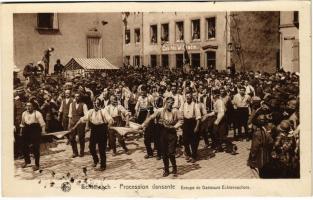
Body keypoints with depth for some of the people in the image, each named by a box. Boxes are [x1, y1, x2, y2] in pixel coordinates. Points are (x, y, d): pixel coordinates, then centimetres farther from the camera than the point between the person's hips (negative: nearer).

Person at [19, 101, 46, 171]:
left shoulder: (37, 113, -10)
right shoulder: (24, 113, 8)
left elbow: (42, 123, -13)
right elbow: (22, 123, 17)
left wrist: (43, 130, -22)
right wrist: (21, 131, 17)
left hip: (35, 130, -5)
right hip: (26, 131, 5)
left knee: (36, 148, 1)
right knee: (24, 147, 11)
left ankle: (37, 164, 14)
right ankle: (27, 161, 37)